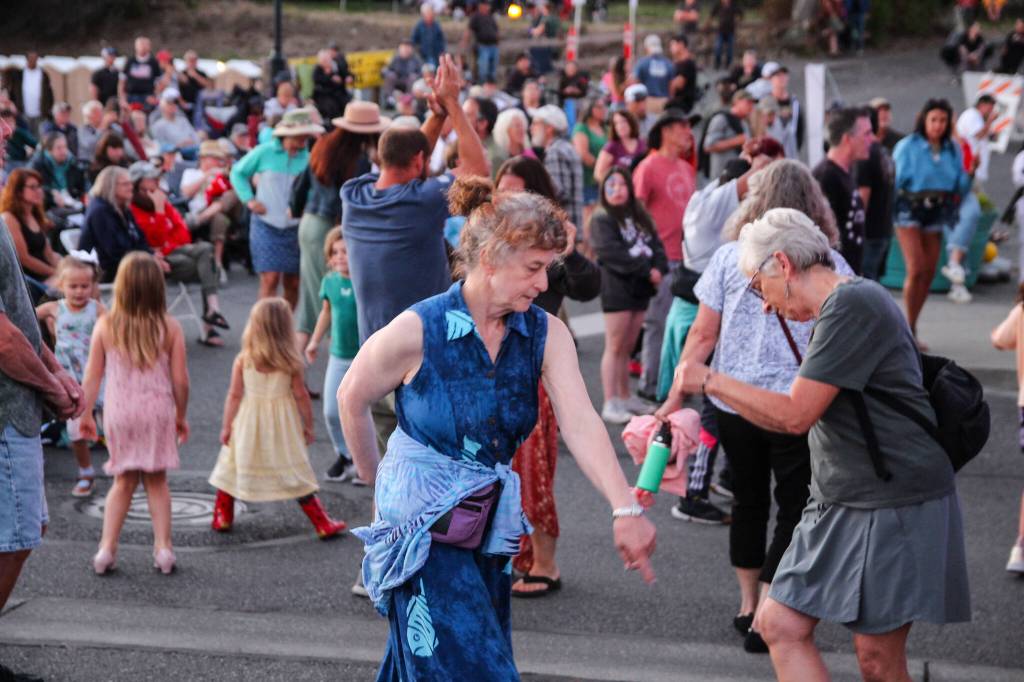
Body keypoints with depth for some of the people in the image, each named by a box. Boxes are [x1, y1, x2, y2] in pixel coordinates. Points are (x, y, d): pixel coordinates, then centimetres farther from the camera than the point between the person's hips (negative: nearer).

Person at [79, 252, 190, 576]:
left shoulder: (105, 327, -6)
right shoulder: (170, 328, -8)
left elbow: (92, 376, -2)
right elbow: (180, 380, -6)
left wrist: (85, 414, 8)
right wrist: (181, 415, 8)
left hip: (118, 413, 1)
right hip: (157, 412, -1)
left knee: (123, 481, 14)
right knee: (156, 480, 11)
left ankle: (107, 548, 7)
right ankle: (163, 548, 7)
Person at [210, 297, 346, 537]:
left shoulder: (242, 361, -10)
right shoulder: (291, 363, -11)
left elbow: (234, 395, -7)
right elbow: (301, 395, -6)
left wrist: (227, 426, 2)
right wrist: (308, 426, 6)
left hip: (249, 422, 1)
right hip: (282, 423, 0)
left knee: (231, 469, 17)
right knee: (295, 473, 5)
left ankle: (222, 518, 23)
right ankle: (323, 524, 7)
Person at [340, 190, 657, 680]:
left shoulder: (547, 335, -5)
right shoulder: (416, 332, -16)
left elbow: (580, 422, -18)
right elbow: (352, 399, -1)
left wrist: (625, 509, -31)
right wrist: (377, 481, 10)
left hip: (490, 524, 5)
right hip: (422, 524, -4)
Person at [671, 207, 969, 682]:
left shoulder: (854, 304, -17)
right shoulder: (836, 310, 13)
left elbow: (795, 415, -20)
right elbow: (802, 417, 17)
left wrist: (710, 382, -9)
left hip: (894, 508, -10)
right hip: (840, 504, 10)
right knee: (779, 625, 2)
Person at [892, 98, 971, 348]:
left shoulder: (953, 149, 9)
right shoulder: (907, 146, -4)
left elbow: (960, 187, 10)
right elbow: (895, 180, -4)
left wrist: (970, 174, -9)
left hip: (936, 214, 5)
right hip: (909, 211, -5)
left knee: (929, 273, 5)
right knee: (916, 270, -15)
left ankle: (911, 329, 17)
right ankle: (909, 330, -6)